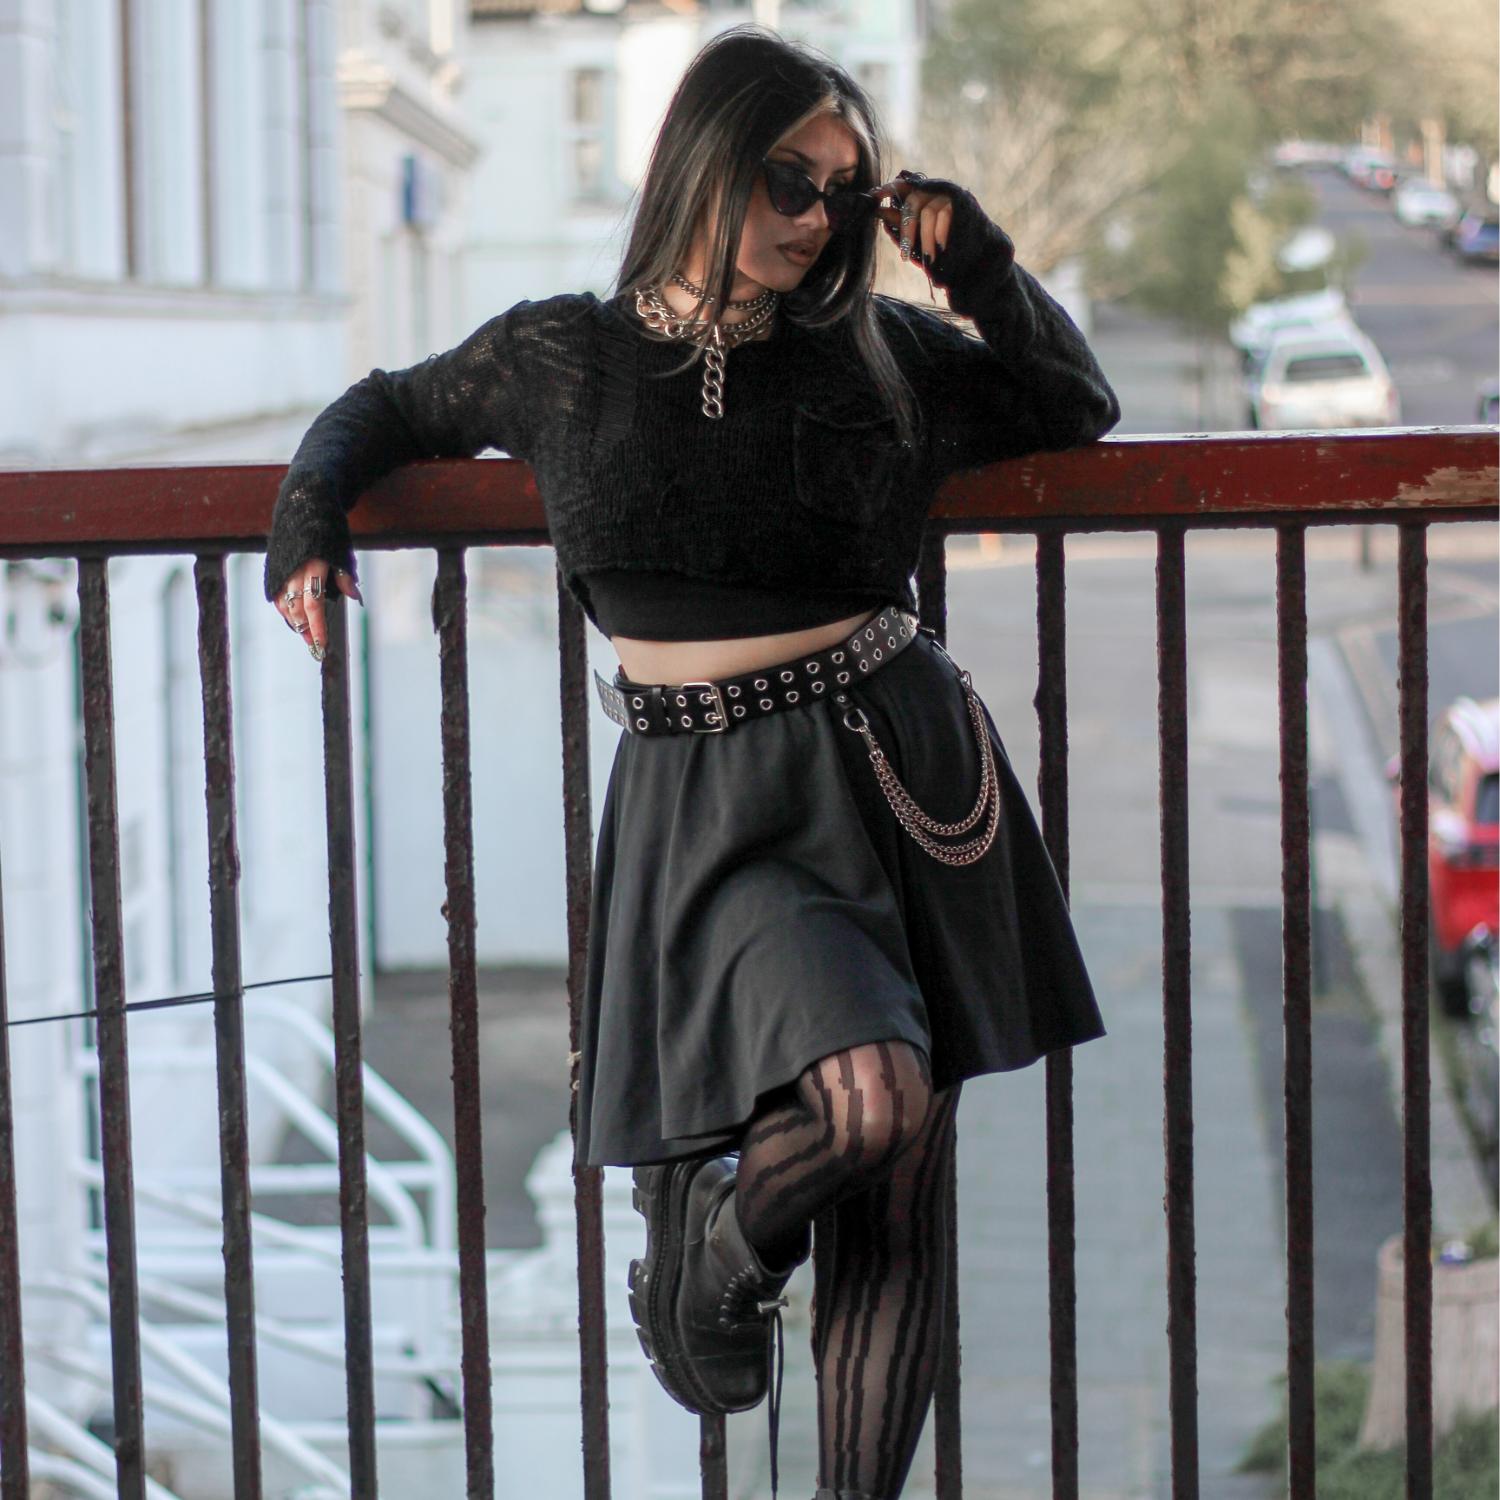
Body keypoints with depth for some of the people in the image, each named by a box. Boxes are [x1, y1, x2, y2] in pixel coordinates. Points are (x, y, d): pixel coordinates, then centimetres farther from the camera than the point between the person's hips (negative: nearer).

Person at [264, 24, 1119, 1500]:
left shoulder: (876, 352, 7)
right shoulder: (561, 354, 4)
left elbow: (1075, 406, 17)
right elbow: (392, 407, 21)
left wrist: (978, 267, 4)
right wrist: (308, 516, 4)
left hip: (898, 769, 2)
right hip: (712, 806, -2)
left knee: (896, 1195, 3)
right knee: (869, 1092, -27)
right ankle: (708, 1253, 5)